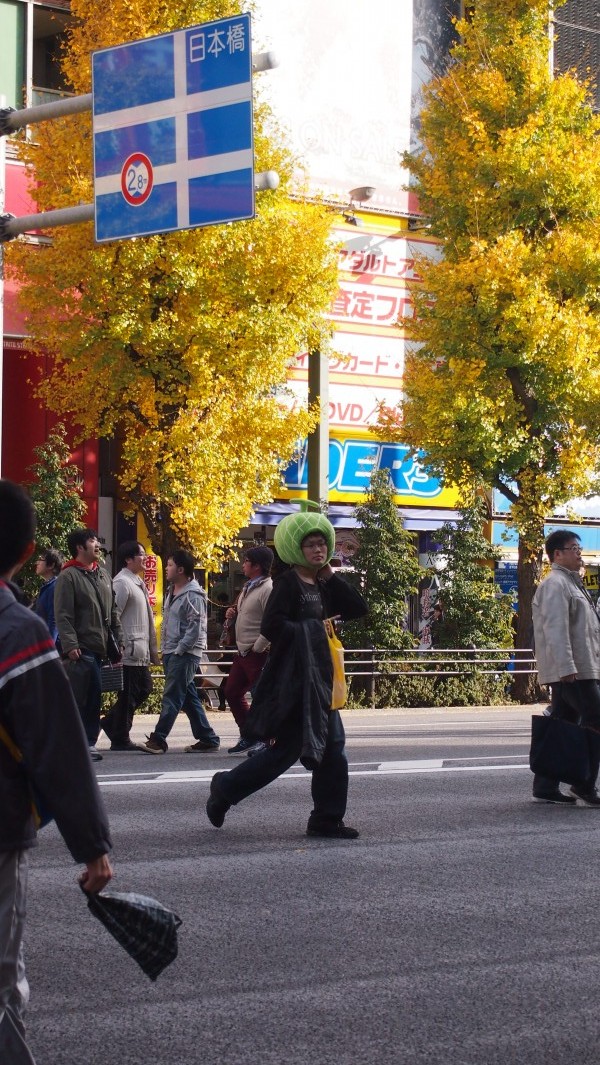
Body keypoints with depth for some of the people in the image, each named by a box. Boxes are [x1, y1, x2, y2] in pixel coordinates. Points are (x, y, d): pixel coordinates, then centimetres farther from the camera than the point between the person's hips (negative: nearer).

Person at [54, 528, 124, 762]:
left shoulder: (103, 575, 17)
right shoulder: (68, 576, -6)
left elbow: (113, 612, 22)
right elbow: (63, 615, -13)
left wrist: (118, 640, 15)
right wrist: (70, 645, -21)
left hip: (100, 647, 7)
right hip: (80, 650, -7)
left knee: (94, 698, 7)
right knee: (79, 697, -7)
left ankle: (89, 743, 13)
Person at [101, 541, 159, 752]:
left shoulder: (138, 582, 17)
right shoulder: (122, 583, -13)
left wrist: (152, 649, 21)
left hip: (141, 651, 10)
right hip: (130, 650, -10)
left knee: (144, 688, 16)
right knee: (128, 695, -3)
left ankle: (111, 722, 25)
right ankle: (120, 739, 5)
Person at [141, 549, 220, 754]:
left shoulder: (193, 595, -14)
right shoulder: (172, 592, 15)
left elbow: (195, 628, -19)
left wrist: (179, 650, -18)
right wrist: (164, 649, 15)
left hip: (185, 653, -10)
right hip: (171, 652, 10)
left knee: (172, 696, -11)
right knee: (189, 698, 11)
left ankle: (158, 740, -13)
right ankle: (208, 738, 16)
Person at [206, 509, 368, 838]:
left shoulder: (324, 585, 13)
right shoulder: (288, 583, -11)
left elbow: (359, 609, 6)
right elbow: (271, 626, -21)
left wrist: (332, 577, 1)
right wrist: (313, 630, -15)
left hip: (319, 677, 8)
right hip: (292, 679, -8)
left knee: (332, 748, 2)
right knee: (288, 748, -6)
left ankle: (326, 820, 7)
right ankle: (225, 789, 12)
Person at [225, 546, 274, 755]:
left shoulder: (268, 589, -16)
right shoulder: (248, 587, 14)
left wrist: (257, 647, -20)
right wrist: (236, 613, 5)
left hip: (259, 654, -10)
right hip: (243, 652, 10)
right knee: (232, 692, 14)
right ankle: (248, 736, 22)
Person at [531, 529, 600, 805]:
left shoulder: (569, 583, 23)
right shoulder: (556, 584, -11)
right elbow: (556, 629, -20)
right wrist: (567, 667, -26)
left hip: (576, 669, 10)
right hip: (571, 670, -10)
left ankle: (546, 788, 9)